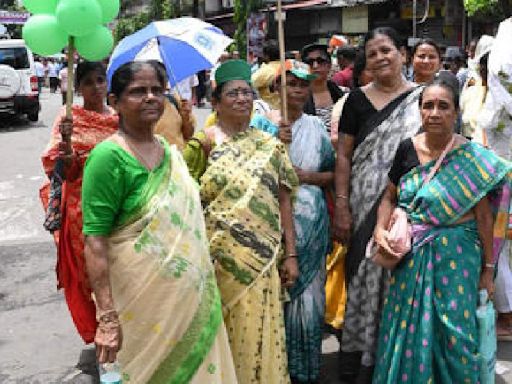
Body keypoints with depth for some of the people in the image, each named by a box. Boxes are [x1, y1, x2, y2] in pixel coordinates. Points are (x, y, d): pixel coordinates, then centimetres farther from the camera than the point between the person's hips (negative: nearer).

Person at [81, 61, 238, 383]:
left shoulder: (170, 150, 6)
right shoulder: (109, 156, -15)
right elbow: (95, 241, -20)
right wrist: (107, 317, -24)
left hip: (192, 295, 7)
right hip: (145, 301, -7)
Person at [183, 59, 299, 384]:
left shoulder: (270, 145, 7)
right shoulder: (202, 144, 0)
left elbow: (283, 201, 7)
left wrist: (291, 254, 3)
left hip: (263, 259, 2)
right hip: (219, 257, -2)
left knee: (259, 333, 6)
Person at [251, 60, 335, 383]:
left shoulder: (317, 127, 9)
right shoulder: (262, 123, 2)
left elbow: (334, 173, 11)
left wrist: (308, 177, -7)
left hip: (310, 223, 2)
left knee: (307, 296, 5)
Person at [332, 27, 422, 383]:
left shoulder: (422, 97, 4)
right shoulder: (358, 99, 2)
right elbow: (343, 155, 1)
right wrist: (341, 206, -6)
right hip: (365, 204, 0)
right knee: (364, 275, 6)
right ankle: (360, 355, 23)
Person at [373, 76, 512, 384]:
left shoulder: (473, 157, -8)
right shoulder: (407, 149, 0)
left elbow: (483, 216, -5)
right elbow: (389, 198, 9)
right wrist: (381, 229, -9)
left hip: (456, 255, -3)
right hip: (411, 255, 3)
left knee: (454, 333, 5)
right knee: (407, 331, 12)